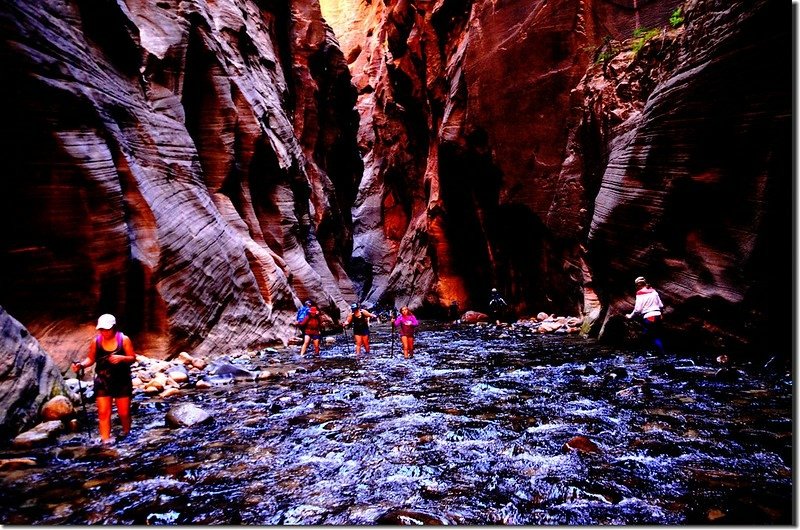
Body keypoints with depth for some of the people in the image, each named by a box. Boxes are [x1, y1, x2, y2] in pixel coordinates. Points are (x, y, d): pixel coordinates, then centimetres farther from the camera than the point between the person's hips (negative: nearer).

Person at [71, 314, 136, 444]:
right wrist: (81, 365, -12)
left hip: (122, 381, -1)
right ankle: (106, 441, 5)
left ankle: (126, 434, 31)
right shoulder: (96, 341, -4)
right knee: (103, 412, -3)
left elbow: (133, 358, -6)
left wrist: (121, 358, -25)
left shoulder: (124, 339, -9)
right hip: (103, 381, 1)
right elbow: (91, 359, 7)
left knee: (124, 412, 5)